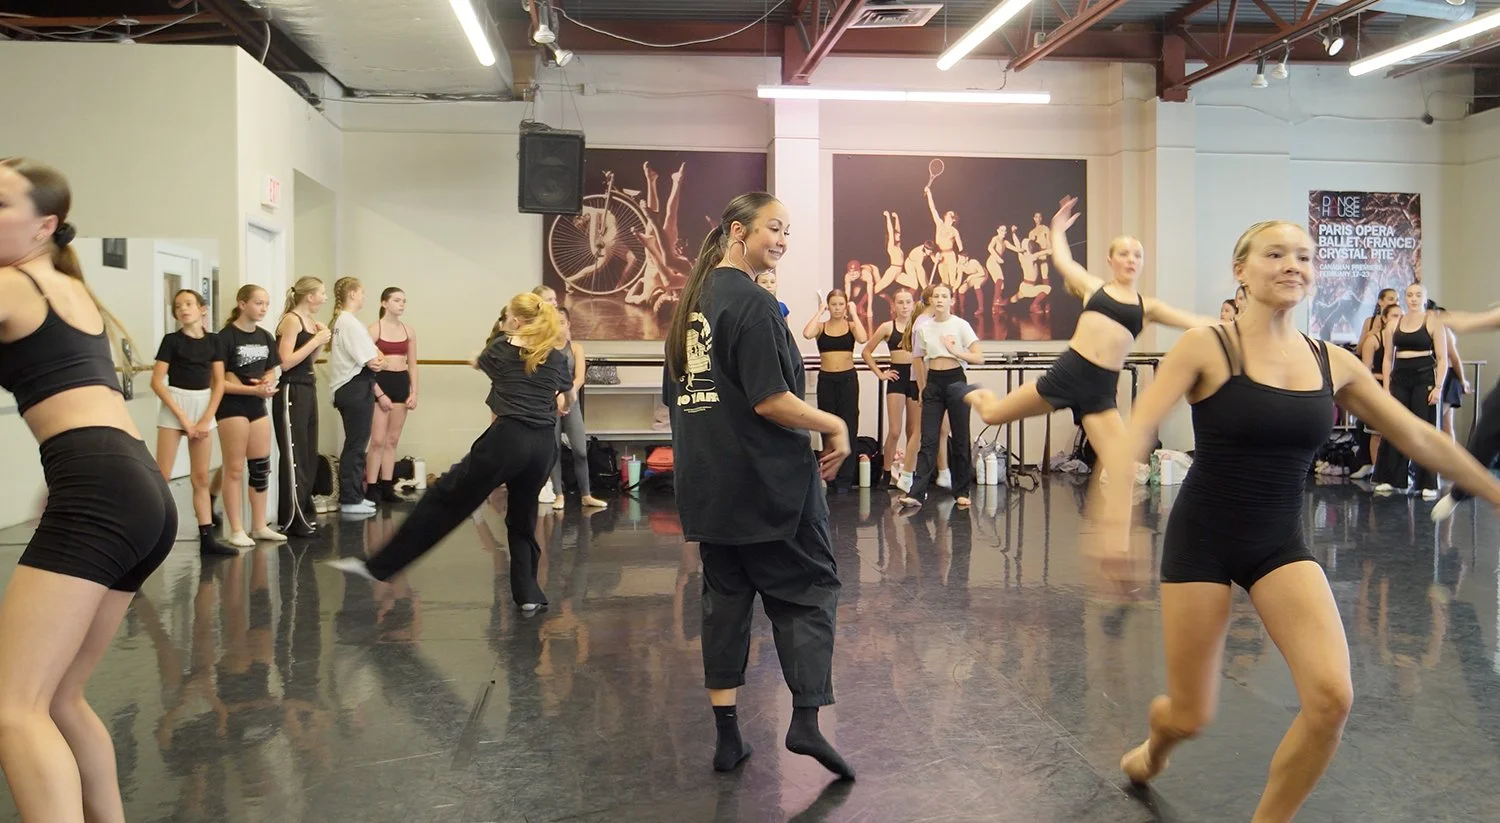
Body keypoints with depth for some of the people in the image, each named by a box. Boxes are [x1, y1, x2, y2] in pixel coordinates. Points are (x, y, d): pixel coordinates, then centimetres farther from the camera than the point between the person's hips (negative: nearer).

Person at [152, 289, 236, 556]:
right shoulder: (172, 340, -5)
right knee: (161, 476, -8)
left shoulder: (213, 340, 5)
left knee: (201, 477, 7)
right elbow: (157, 382, -9)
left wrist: (206, 419, -5)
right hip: (174, 407, -4)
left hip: (204, 407, 4)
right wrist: (183, 418, -12)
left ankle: (207, 538, 8)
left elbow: (219, 382, 5)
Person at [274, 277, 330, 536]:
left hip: (308, 390, 9)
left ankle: (304, 512, 21)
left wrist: (321, 342, 7)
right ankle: (292, 520, 0)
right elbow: (286, 362, -19)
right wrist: (316, 340, -16)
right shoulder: (291, 320, -11)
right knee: (294, 457, -5)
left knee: (309, 455, 12)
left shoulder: (309, 321, 13)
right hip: (291, 392, -9)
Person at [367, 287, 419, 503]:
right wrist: (379, 394, -14)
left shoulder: (408, 331, 9)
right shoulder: (374, 329, -6)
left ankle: (387, 487, 13)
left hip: (401, 383, 5)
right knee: (378, 440, -7)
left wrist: (414, 392, 2)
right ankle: (371, 488, -2)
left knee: (393, 440, 8)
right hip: (380, 382, -5)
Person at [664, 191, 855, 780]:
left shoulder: (691, 302, 11)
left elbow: (674, 397, 16)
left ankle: (727, 737, 16)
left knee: (725, 595, 12)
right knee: (808, 588, 5)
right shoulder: (752, 302, -15)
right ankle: (806, 723, -2)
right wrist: (835, 426, -10)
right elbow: (770, 400, -21)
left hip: (707, 484, 8)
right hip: (768, 481, -8)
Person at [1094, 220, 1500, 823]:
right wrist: (1116, 521, -35)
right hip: (1202, 539, -4)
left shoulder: (1333, 363, 2)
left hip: (1281, 545, 4)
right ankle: (1154, 746, 44)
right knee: (1191, 716, 4)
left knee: (1332, 698, -16)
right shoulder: (1206, 347, -12)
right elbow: (1135, 432, -21)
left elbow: (1419, 438, 12)